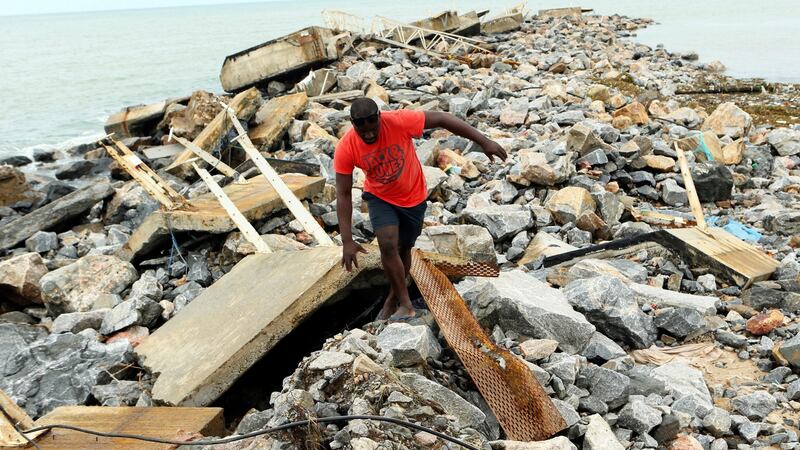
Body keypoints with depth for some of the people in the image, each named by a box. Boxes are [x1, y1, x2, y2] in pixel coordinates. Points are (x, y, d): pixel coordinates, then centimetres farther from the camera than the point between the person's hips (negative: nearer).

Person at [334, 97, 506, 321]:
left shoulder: (399, 121, -31)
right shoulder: (345, 149, -25)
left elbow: (442, 119, -23)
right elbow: (343, 195, -21)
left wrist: (484, 141, -24)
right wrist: (347, 241, -25)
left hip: (412, 197, 0)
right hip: (380, 198, 0)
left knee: (403, 249, 11)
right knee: (388, 245, -19)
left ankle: (394, 297, 36)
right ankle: (405, 303, -3)